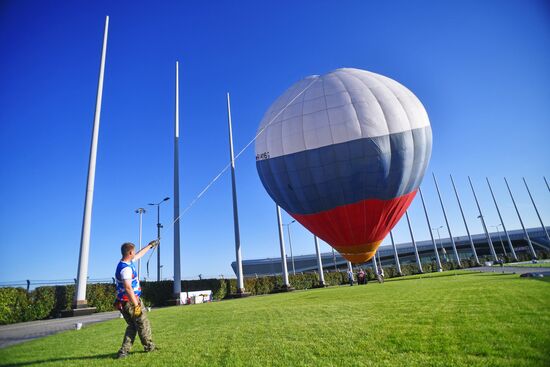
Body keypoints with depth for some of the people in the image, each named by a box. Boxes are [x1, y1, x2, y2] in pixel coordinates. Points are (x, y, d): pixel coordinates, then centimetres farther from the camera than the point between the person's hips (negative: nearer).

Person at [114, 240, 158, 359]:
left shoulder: (128, 262, 5)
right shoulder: (126, 268, -24)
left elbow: (139, 254, 25)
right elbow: (128, 288, -29)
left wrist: (150, 245, 36)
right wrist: (136, 305, -28)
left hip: (123, 303, 9)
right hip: (130, 301, -9)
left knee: (132, 326, 17)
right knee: (143, 325, 7)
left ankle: (124, 351, 13)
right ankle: (149, 346, 22)